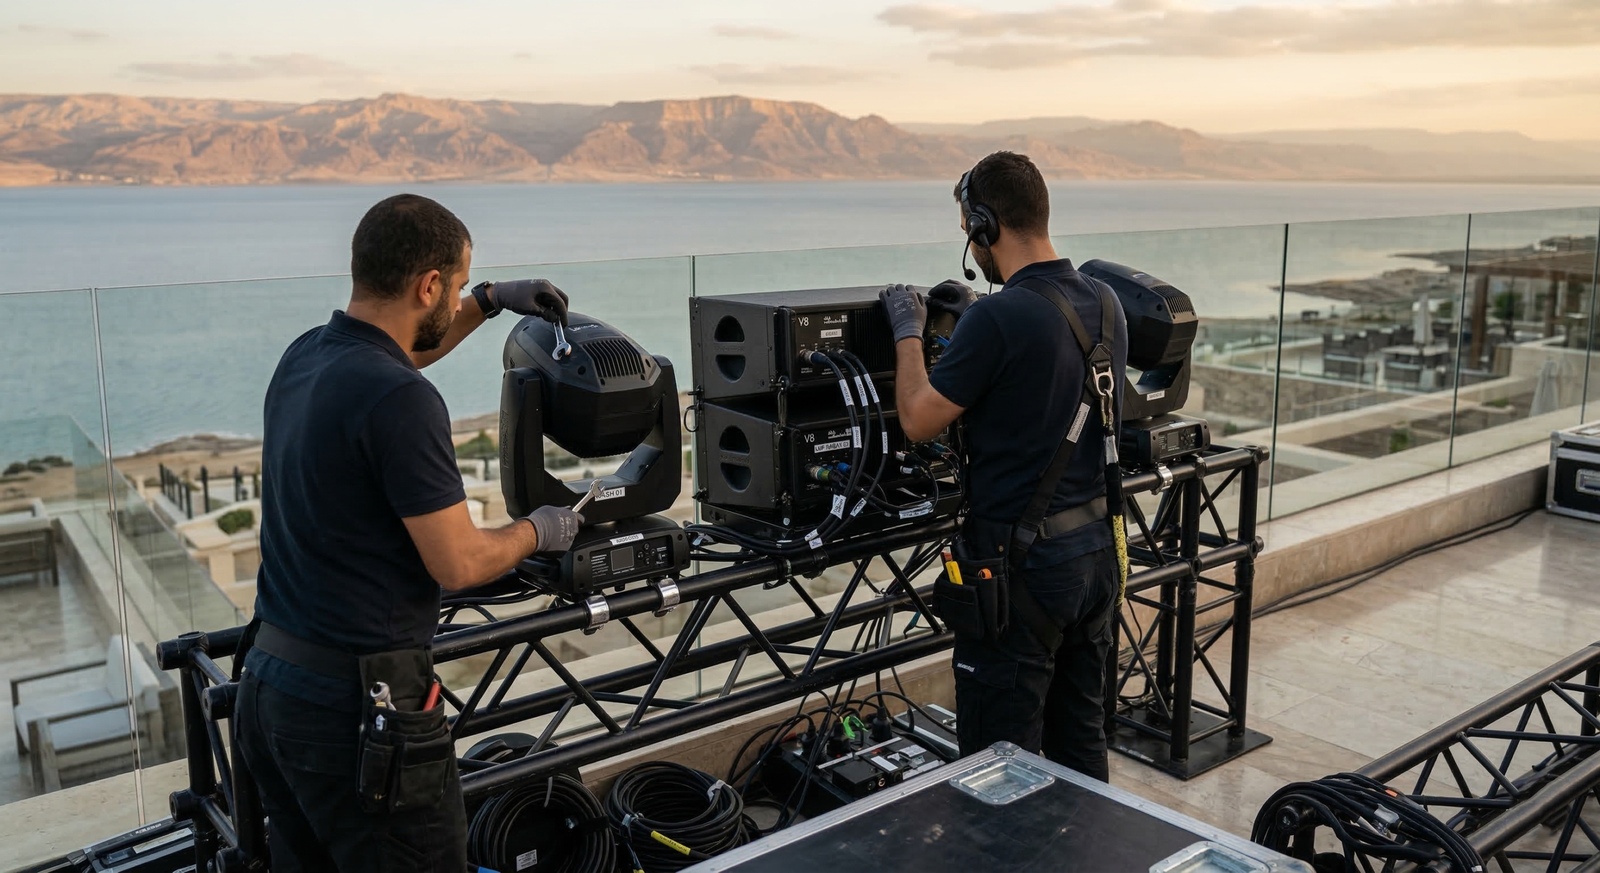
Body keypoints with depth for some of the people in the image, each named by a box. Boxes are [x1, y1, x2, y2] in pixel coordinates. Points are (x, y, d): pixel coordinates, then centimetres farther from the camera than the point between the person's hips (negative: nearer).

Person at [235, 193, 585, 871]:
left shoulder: (302, 358, 5)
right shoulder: (401, 403, -22)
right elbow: (459, 564, -18)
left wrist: (490, 301, 27)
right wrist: (539, 531, 0)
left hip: (269, 685, 9)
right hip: (356, 709, -9)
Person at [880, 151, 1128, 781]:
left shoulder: (999, 318, -21)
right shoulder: (1103, 302, 3)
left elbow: (918, 420, -12)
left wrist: (908, 331, 1)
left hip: (1021, 563, -8)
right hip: (1097, 550, 8)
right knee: (1081, 735, 22)